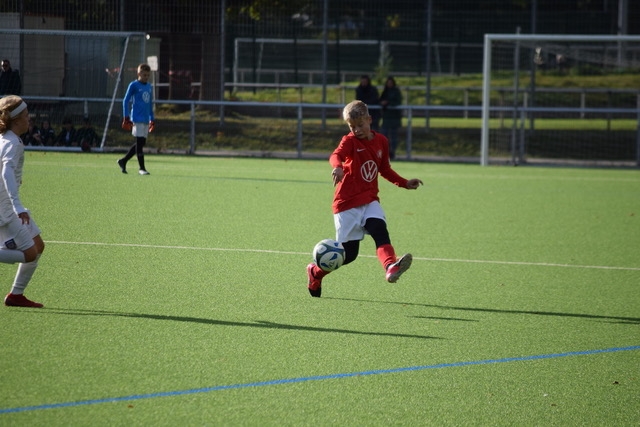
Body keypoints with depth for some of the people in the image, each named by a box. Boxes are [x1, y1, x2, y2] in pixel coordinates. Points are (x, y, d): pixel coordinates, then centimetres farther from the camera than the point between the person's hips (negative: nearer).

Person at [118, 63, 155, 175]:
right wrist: (126, 118, -9)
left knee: (141, 143, 8)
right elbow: (126, 101, -4)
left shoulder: (149, 87, 14)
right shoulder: (134, 85, -4)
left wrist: (152, 119, 20)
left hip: (146, 120, 7)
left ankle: (123, 161, 20)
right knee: (140, 143, -6)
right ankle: (142, 168, -2)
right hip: (137, 119, -7)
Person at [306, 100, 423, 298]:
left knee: (380, 229, -26)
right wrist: (337, 167, -54)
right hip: (347, 203, -4)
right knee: (349, 253, -2)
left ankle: (391, 267, -51)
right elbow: (336, 155, -31)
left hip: (370, 201, 4)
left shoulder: (381, 141, 9)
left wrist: (405, 183, 18)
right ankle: (315, 271, 24)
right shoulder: (349, 141, -7)